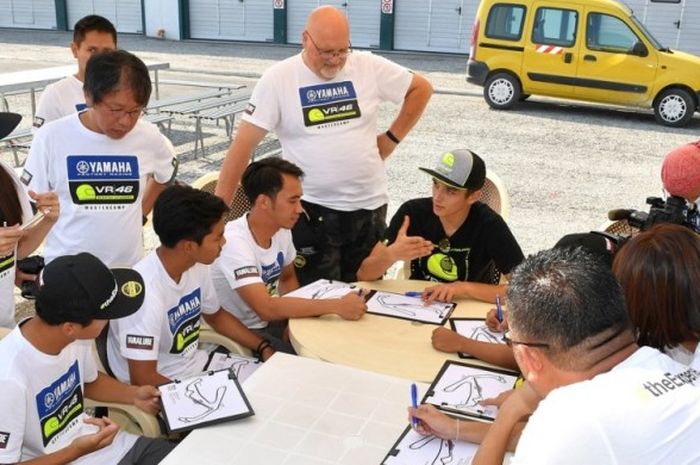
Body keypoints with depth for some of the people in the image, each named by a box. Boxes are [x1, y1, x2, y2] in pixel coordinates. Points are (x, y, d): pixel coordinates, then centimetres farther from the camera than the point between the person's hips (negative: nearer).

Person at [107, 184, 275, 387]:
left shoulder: (197, 265, -9)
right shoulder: (146, 292, -31)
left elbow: (215, 315, 12)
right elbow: (143, 379, -27)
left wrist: (263, 348, 2)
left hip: (197, 365, 7)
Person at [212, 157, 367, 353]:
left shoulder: (282, 231, -4)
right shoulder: (235, 242, -27)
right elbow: (266, 309, -34)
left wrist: (294, 320, -5)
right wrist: (337, 306, -33)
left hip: (272, 322, 7)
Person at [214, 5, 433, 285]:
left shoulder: (369, 66, -3)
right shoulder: (278, 78, -8)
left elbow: (421, 89, 11)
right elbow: (244, 144, -9)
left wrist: (391, 138, 4)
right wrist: (218, 208, -12)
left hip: (368, 205, 3)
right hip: (311, 209, -2)